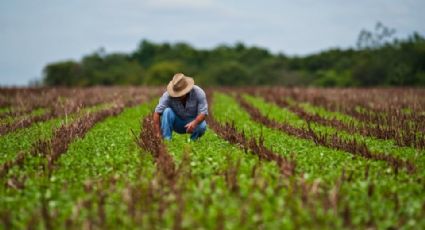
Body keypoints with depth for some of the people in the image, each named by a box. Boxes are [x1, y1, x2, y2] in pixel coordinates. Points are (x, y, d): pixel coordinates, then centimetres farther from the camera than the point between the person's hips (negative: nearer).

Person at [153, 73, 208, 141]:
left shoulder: (198, 92, -23)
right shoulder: (168, 95, -24)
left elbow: (203, 113, -25)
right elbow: (157, 113, -27)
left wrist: (194, 123, -45)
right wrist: (158, 134, -36)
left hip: (193, 121, 0)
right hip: (177, 123, 0)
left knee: (202, 126, -33)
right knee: (167, 111, -29)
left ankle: (192, 140, -3)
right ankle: (166, 140, -24)